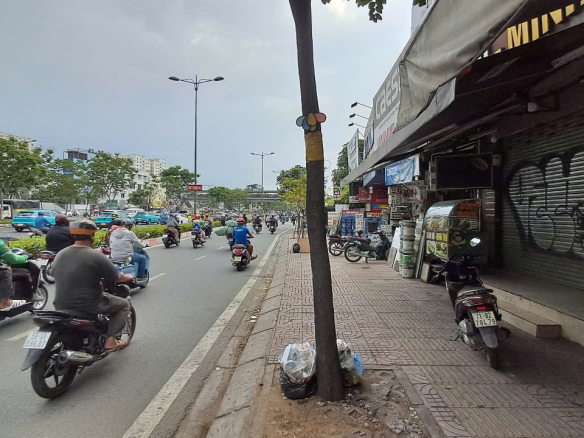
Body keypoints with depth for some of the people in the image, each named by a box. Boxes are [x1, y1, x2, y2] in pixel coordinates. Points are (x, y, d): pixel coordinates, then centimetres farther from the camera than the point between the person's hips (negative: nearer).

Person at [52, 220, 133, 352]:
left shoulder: (60, 255, 2)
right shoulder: (96, 257, -17)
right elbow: (117, 278, -8)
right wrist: (128, 277, 15)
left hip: (61, 306, 7)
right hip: (88, 306, -6)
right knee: (124, 304, 14)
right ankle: (111, 340, 3)